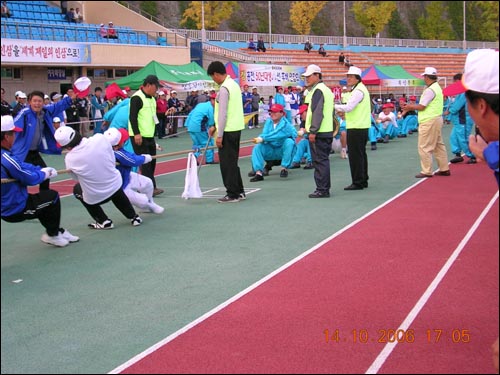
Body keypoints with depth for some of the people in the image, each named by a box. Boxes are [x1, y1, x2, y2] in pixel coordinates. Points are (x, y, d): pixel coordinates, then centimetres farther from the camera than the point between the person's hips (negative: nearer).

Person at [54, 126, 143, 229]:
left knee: (77, 189, 29)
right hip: (115, 186, 3)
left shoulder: (69, 159, -20)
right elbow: (113, 161, -6)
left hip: (95, 197, -3)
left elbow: (77, 178, -1)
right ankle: (134, 217, 41)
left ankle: (104, 221, 23)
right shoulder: (100, 138, -18)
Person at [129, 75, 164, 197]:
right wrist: (137, 134, -23)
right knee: (145, 162, -9)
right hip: (139, 136, -9)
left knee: (151, 161, 9)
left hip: (150, 136, 9)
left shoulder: (152, 99, 16)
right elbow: (132, 117, -19)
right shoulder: (137, 98, -13)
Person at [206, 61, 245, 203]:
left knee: (227, 163, -2)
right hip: (236, 128, 9)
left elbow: (223, 113, -19)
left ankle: (232, 194, 2)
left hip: (228, 130, -9)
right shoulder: (233, 84, 14)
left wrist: (219, 135, -16)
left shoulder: (224, 88, -16)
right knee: (232, 162, 16)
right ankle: (239, 192, 21)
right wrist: (216, 127, 21)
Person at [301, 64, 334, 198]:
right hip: (328, 131, 10)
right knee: (323, 160, 14)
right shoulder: (326, 89, 19)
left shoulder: (317, 90, -12)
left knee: (320, 161, -7)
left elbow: (317, 112, -20)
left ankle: (322, 190, -5)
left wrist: (312, 131, -21)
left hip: (319, 133, -10)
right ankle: (325, 188, 20)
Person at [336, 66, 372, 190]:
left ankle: (357, 182, -3)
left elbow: (349, 107, -22)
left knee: (355, 155, -7)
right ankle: (363, 180, 22)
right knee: (361, 154, 15)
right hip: (362, 127, 11)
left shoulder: (358, 91, -15)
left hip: (356, 128, -11)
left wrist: (335, 106, -12)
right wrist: (342, 110, 10)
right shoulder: (360, 89, 18)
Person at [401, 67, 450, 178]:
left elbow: (421, 106, -18)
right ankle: (444, 169, 20)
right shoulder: (437, 87, 14)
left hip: (429, 121, -10)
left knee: (424, 147, -4)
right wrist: (411, 107, 13)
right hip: (437, 119, 10)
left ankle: (426, 171, -1)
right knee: (439, 145, 15)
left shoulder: (430, 90, -18)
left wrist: (410, 107, -1)